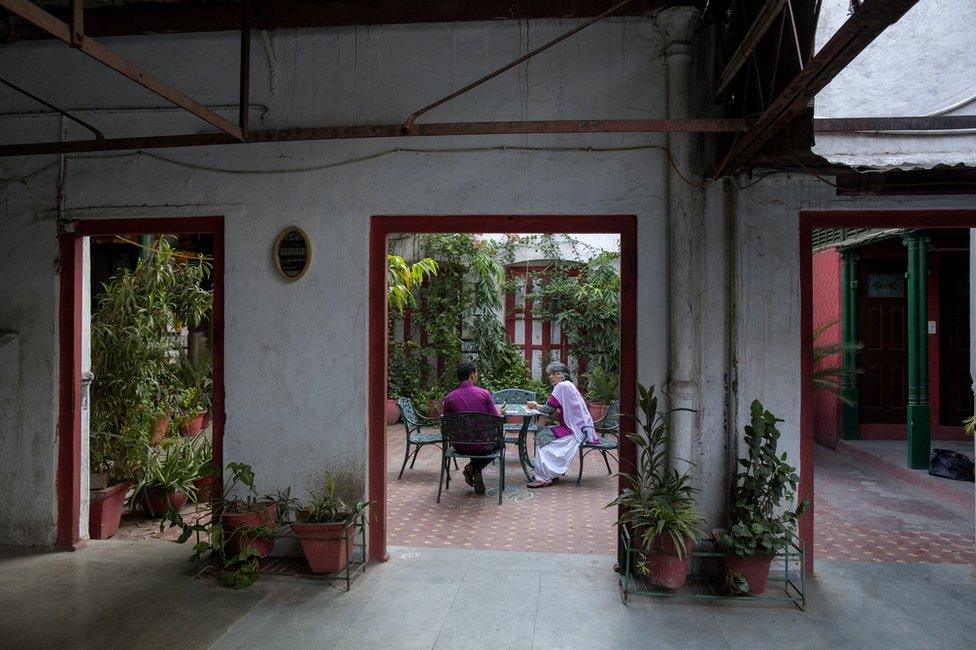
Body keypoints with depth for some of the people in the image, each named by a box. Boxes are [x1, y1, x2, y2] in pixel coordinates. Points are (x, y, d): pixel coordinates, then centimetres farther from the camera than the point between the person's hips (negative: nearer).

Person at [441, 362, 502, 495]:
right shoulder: (484, 394, -11)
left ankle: (473, 468, 16)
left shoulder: (449, 398, -6)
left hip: (460, 447, 4)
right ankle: (475, 468, 10)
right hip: (482, 446, -4)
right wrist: (499, 413, 16)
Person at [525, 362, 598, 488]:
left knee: (542, 437, -12)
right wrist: (537, 406, -4)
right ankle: (552, 473, 8)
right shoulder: (567, 386, 17)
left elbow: (548, 409, -15)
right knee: (541, 433, 6)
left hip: (575, 430, -10)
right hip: (575, 427, 10)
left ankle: (544, 478, -9)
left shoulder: (562, 386, -14)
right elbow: (553, 411, 12)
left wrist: (536, 406, 4)